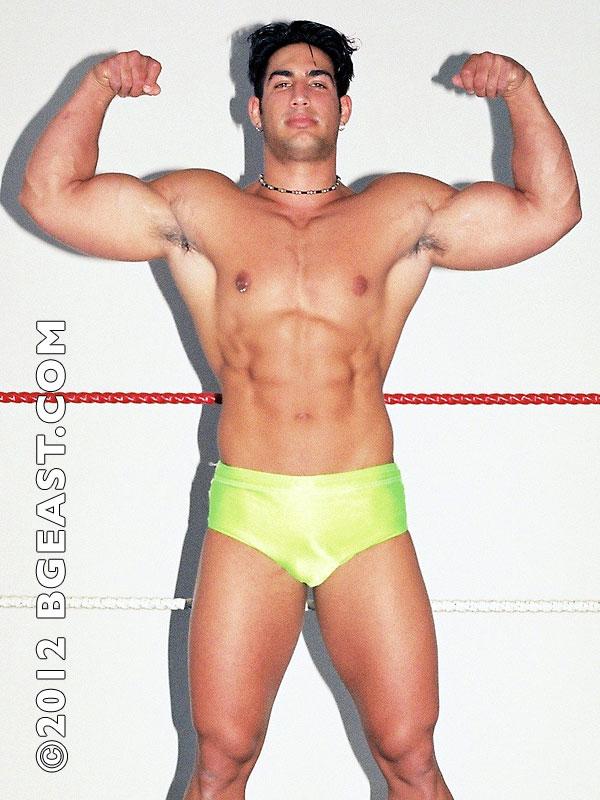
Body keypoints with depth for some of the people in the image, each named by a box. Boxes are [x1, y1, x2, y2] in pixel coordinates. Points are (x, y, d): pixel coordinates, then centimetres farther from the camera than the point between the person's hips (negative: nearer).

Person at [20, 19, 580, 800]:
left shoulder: (403, 213, 12)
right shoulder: (201, 209, 11)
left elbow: (550, 208, 10)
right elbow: (50, 194, 8)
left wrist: (522, 92, 5)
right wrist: (98, 86, 4)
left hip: (368, 517, 0)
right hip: (246, 514, 0)